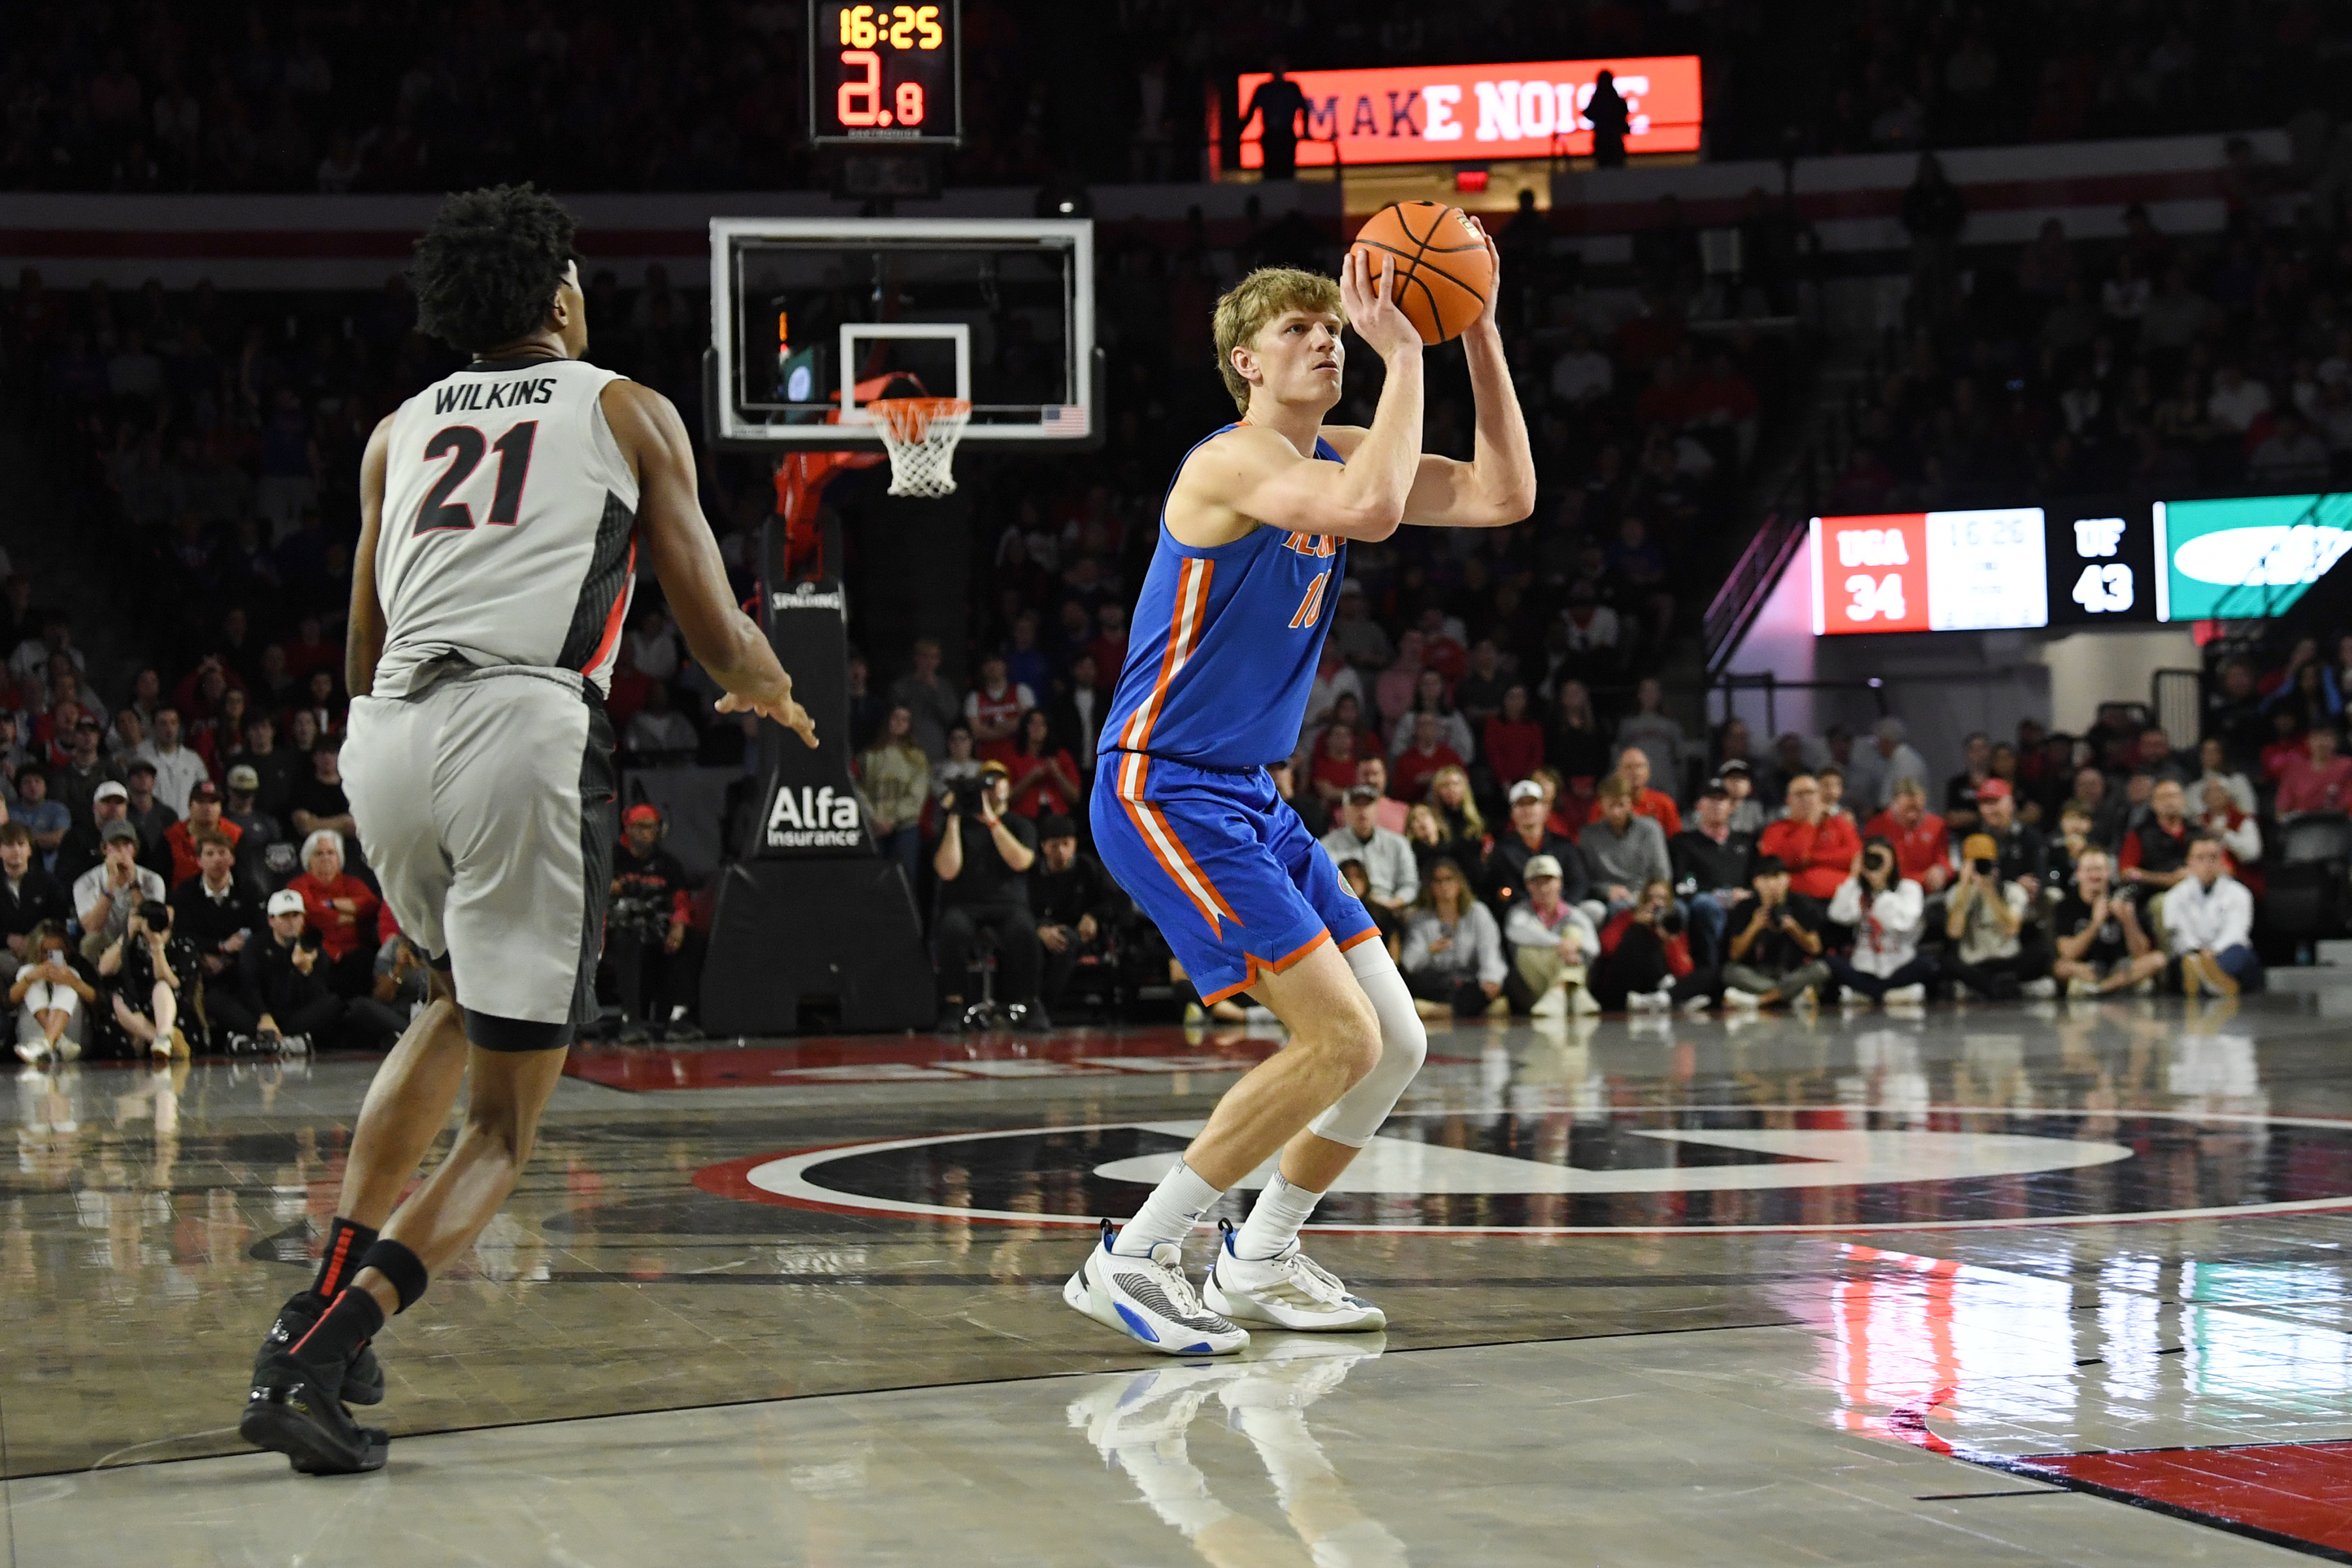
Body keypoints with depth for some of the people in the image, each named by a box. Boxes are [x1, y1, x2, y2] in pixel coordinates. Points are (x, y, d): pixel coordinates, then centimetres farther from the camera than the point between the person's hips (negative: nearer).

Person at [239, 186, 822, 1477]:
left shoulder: (399, 430, 24)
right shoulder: (629, 412, 15)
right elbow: (719, 637, 15)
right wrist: (777, 697, 37)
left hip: (386, 739, 5)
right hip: (525, 732, -5)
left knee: (461, 1006, 32)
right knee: (504, 1122, 2)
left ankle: (328, 1293, 19)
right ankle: (319, 1360, -19)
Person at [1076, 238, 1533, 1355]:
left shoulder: (1332, 456, 12)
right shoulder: (1235, 461, -16)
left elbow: (1504, 497, 7)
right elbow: (1371, 511, -36)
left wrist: (1479, 339, -1)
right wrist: (1404, 353, -26)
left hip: (1247, 799, 10)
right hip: (1162, 792, -10)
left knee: (1396, 1044, 8)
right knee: (1340, 1039, -17)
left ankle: (1258, 1264, 22)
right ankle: (1130, 1262, -9)